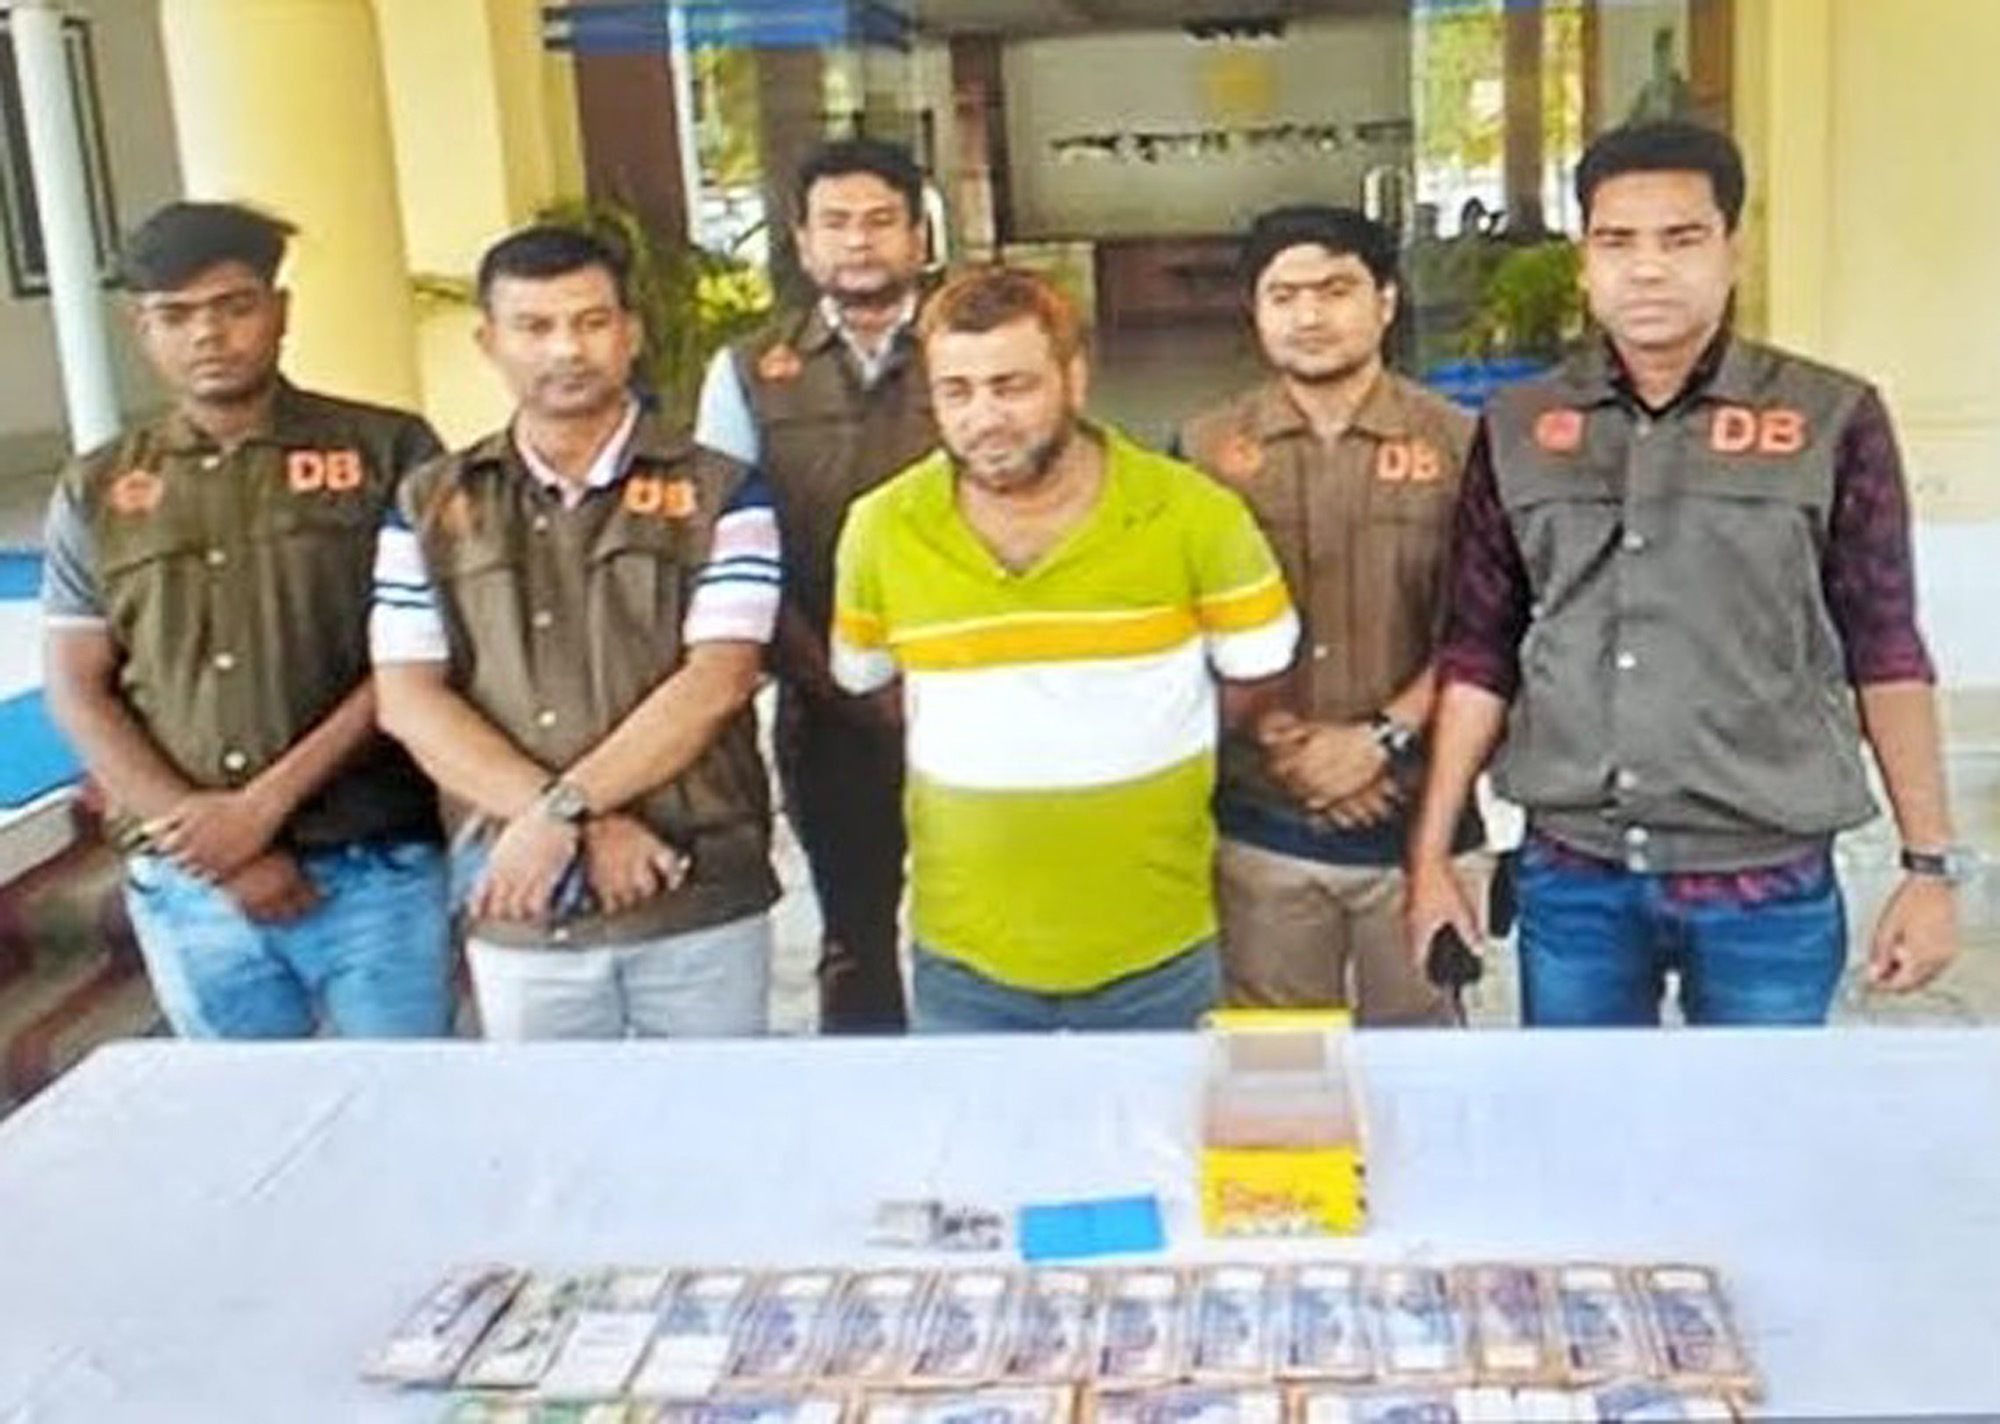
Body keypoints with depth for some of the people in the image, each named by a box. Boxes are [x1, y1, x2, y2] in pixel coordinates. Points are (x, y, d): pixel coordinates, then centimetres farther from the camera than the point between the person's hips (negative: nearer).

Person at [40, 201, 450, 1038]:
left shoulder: (387, 453, 0)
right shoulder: (96, 495, 9)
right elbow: (78, 694, 5)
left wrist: (266, 803, -13)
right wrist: (210, 849, -8)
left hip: (377, 871, -2)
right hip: (185, 890, 3)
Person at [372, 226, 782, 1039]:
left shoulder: (717, 493, 1)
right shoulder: (429, 508, 6)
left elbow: (716, 682, -10)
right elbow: (409, 702, -3)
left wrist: (562, 809, -18)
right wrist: (581, 825, -14)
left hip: (701, 904, -1)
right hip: (517, 918, 2)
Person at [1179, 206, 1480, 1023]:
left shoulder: (1454, 444, 1)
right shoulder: (1208, 449, 4)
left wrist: (1381, 739, -13)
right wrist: (1280, 740, -9)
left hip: (1418, 814, -1)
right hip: (1261, 826, 1)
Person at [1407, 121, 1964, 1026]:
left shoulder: (1832, 422, -3)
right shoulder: (1517, 432, 3)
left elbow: (1887, 656, 0)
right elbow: (1478, 656, 6)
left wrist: (1929, 865, -1)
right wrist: (1432, 857, 4)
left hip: (1767, 883, -1)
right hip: (1570, 882, 2)